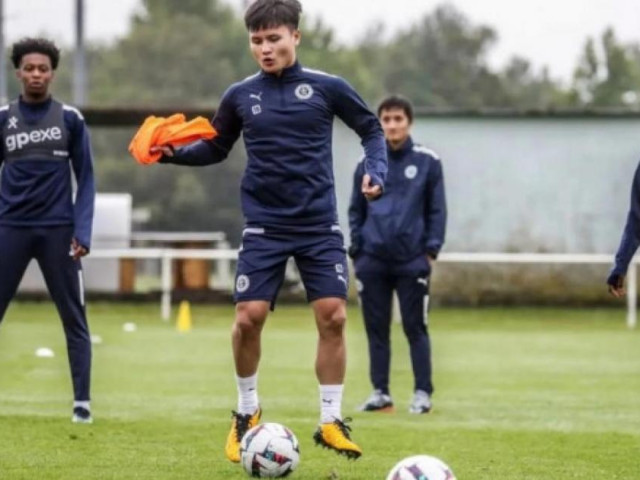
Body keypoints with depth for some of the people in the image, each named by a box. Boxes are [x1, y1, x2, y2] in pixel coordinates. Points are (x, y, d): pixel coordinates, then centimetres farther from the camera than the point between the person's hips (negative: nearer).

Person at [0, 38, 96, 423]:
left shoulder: (70, 119, 2)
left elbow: (85, 179, 4)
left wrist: (83, 231, -6)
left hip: (58, 230, -1)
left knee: (75, 320, 1)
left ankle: (82, 403, 6)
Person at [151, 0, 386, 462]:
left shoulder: (326, 88, -1)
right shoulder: (240, 96, 3)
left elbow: (372, 129, 10)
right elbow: (216, 148, 16)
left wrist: (376, 171, -7)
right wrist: (176, 153, -2)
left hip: (320, 226, -1)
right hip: (265, 227, 1)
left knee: (333, 315, -10)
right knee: (249, 315, -9)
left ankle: (331, 420, 4)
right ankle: (247, 412, 14)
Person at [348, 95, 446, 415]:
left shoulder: (428, 162, 1)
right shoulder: (367, 163, 8)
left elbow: (437, 209, 3)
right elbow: (356, 210, 13)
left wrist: (431, 249, -5)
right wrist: (356, 248, 4)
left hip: (412, 262, -3)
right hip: (372, 262, 3)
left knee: (415, 328, -1)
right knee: (376, 328, 6)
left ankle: (422, 393, 5)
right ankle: (380, 392, 12)